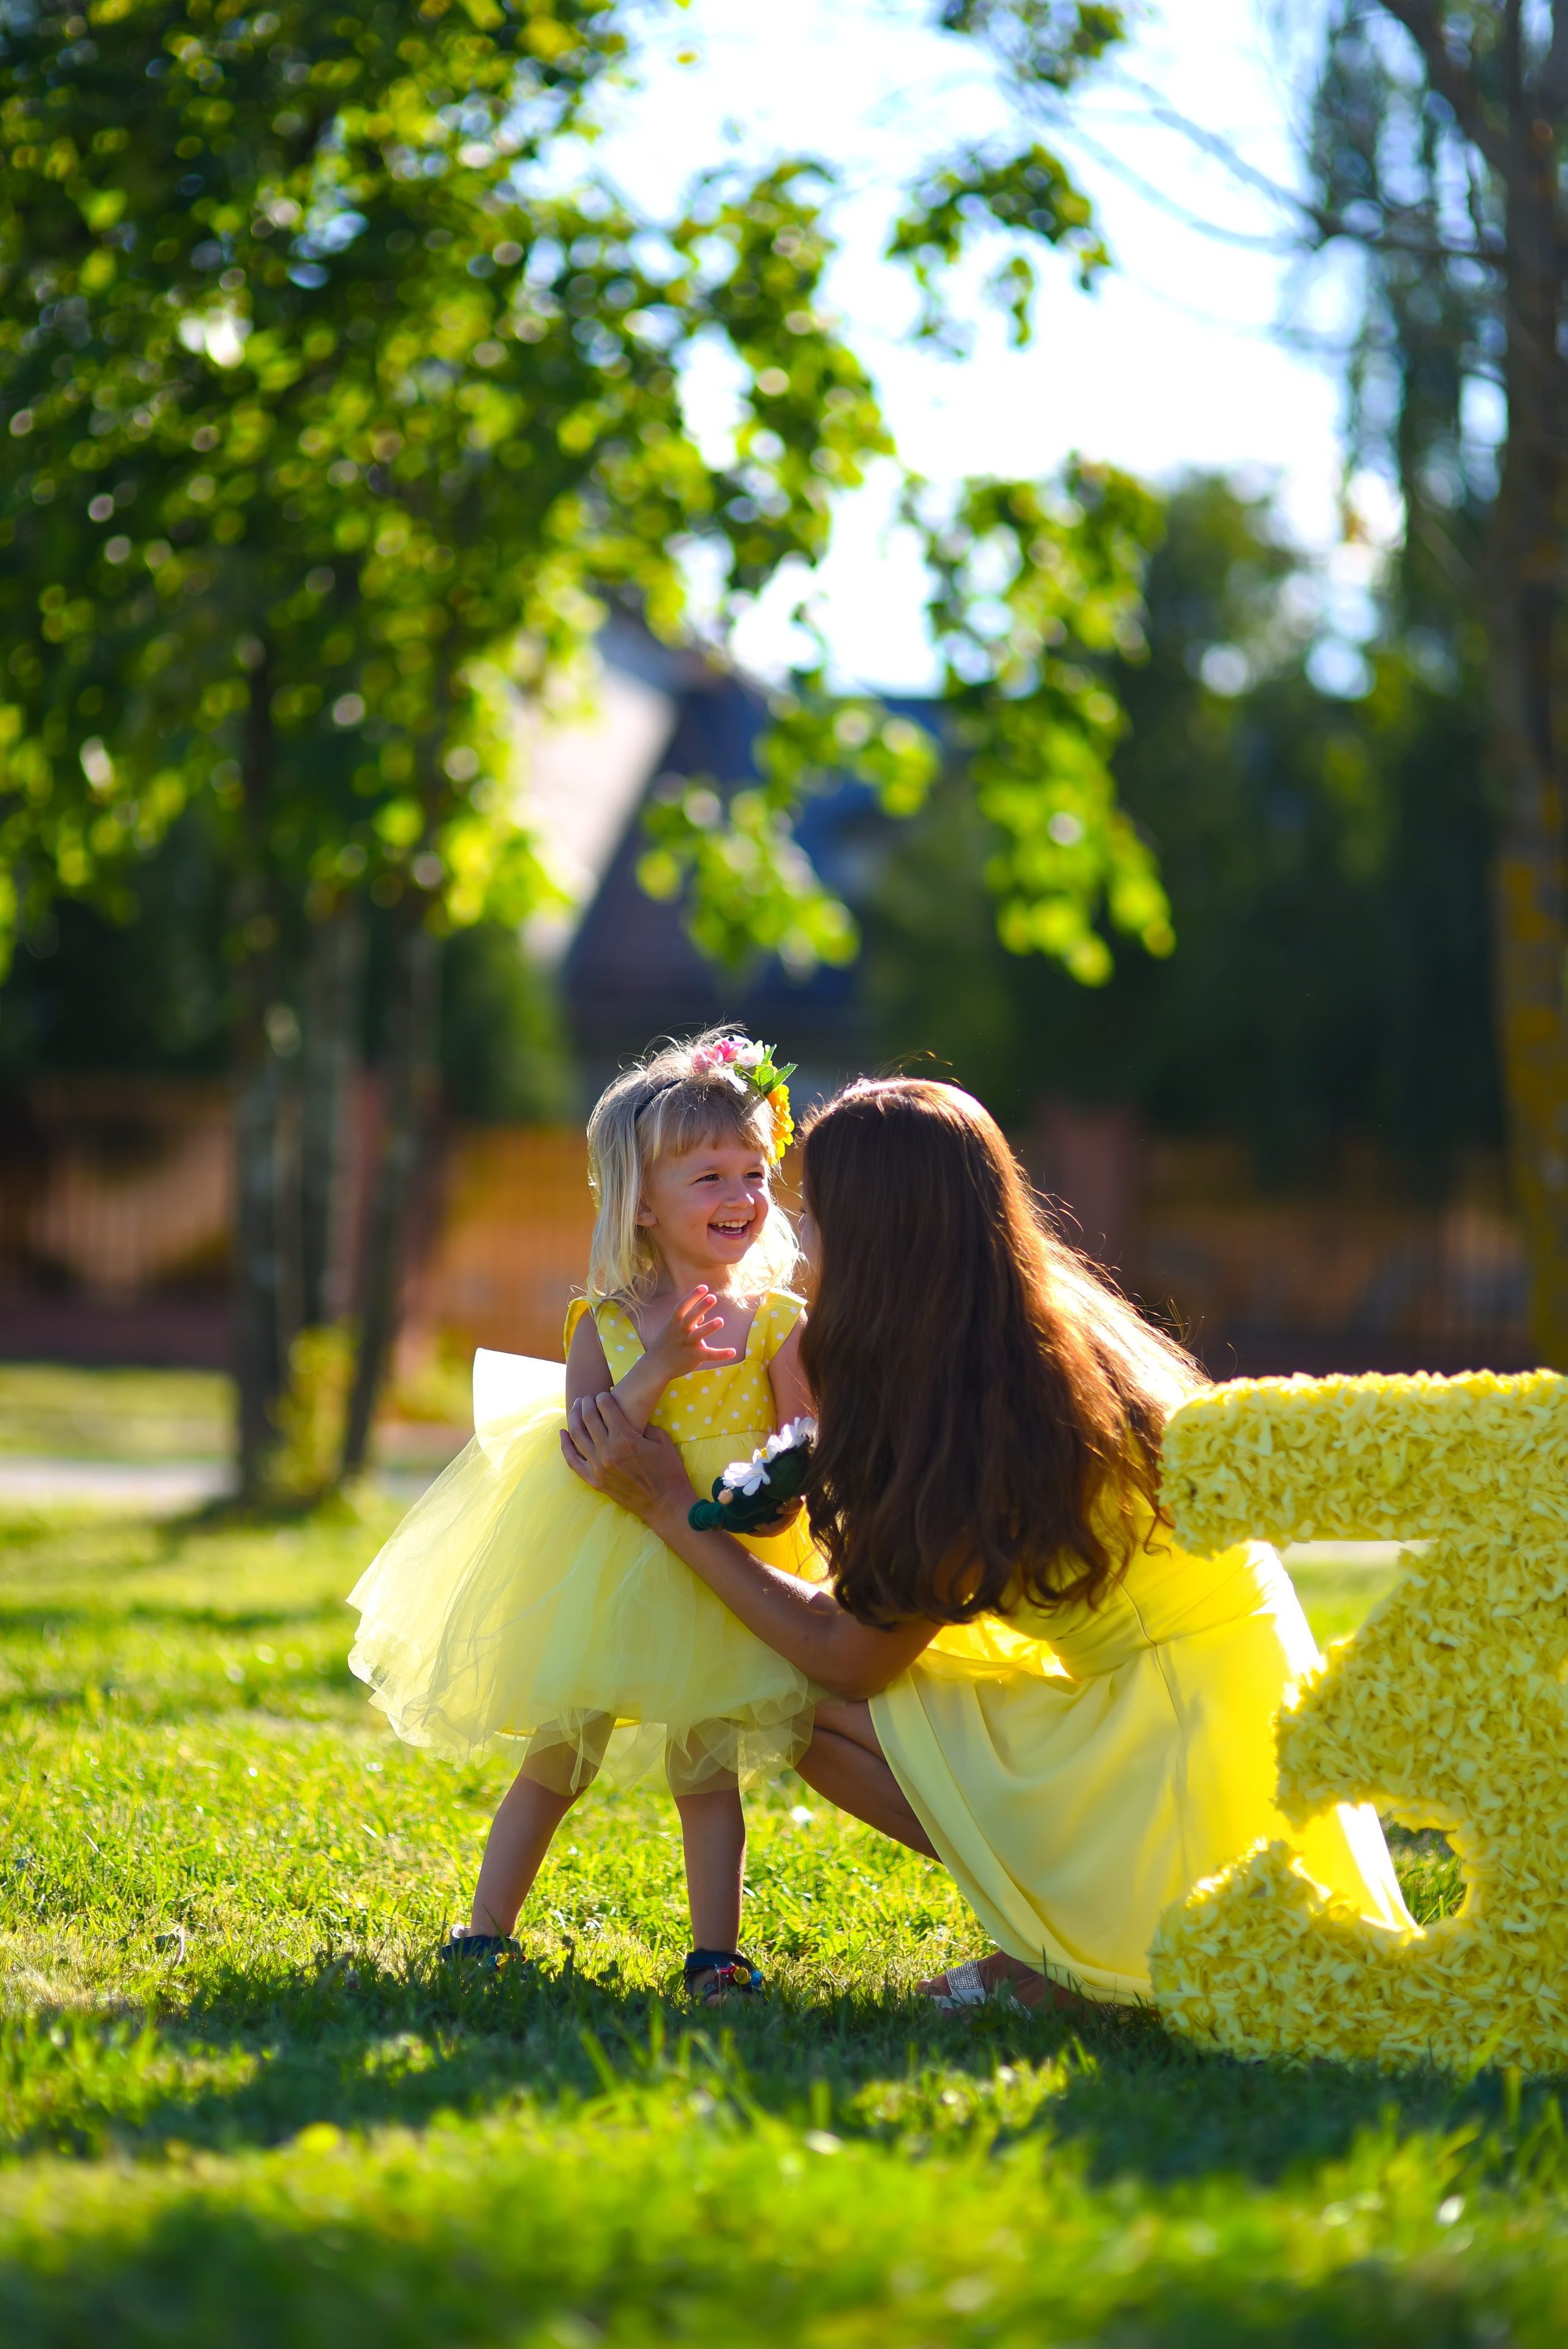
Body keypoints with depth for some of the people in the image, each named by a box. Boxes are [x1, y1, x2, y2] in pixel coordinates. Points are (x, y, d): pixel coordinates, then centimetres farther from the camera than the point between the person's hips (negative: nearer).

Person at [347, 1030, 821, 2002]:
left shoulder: (778, 1325, -3)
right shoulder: (608, 1324, -4)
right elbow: (582, 1452, -13)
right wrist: (659, 1366, -22)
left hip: (725, 1574, 0)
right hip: (605, 1575, 0)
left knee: (707, 1767, 2)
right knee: (555, 1758, 7)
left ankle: (716, 1951, 9)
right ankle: (488, 1927, 17)